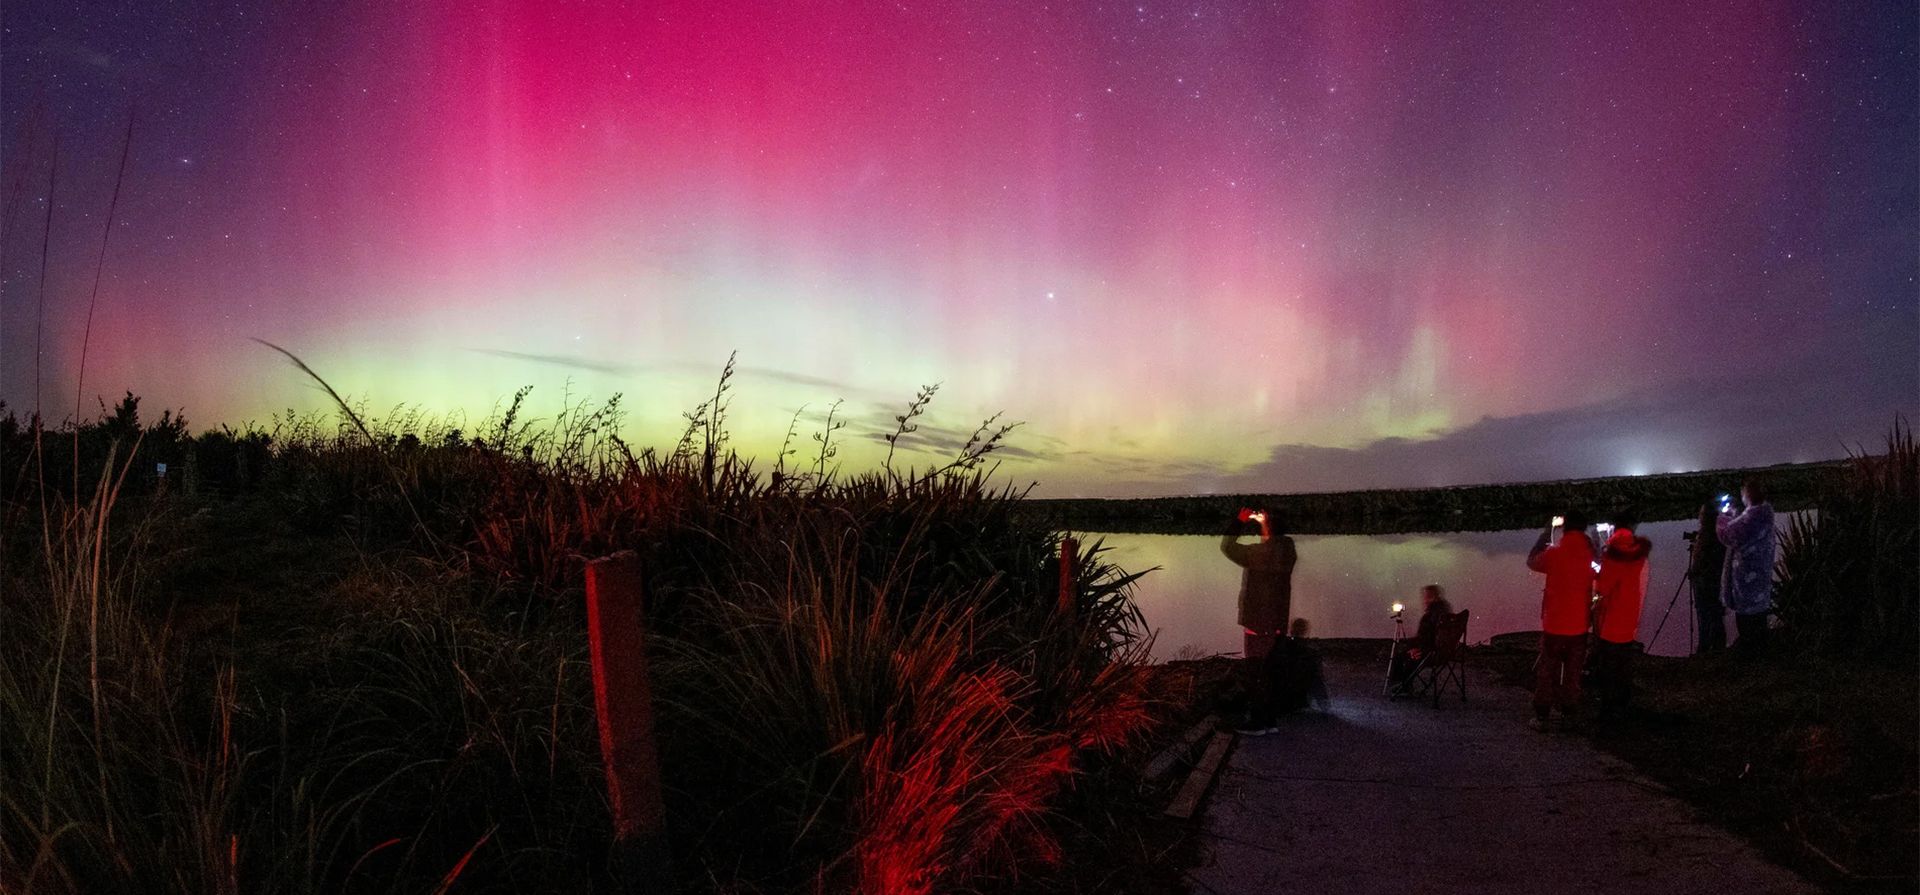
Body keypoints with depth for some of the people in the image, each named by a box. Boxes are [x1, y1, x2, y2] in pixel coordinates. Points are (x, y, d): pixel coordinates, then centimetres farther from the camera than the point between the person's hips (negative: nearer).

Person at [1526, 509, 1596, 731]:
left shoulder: (1554, 552, -13)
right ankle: (1569, 715, 18)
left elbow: (1531, 561, 7)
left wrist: (1544, 535, 11)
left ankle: (1541, 717, 6)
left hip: (1554, 624, -3)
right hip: (1579, 626, 3)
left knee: (1546, 672, 5)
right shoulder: (1590, 552, -4)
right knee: (1573, 673, 13)